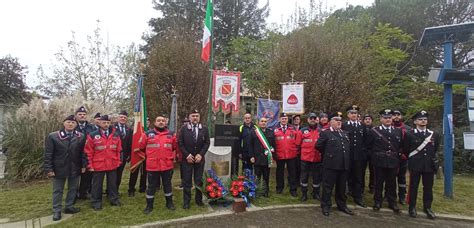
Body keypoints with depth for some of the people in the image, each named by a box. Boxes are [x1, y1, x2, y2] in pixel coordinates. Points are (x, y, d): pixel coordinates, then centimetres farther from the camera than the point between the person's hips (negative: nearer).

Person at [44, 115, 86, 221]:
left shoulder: (81, 137, -3)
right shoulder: (52, 136, -9)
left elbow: (83, 152, 2)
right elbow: (48, 154, -7)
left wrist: (84, 165, -2)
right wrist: (49, 169, -10)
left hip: (75, 168, 2)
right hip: (59, 168, -2)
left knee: (73, 189, 14)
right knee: (57, 190, 11)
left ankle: (69, 207, 31)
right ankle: (57, 211, 24)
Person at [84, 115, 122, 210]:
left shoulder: (116, 134, 3)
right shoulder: (92, 135, -7)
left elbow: (118, 150, 9)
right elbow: (88, 152, -5)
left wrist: (118, 161, 7)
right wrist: (90, 165, -6)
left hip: (112, 165, 3)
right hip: (98, 165, -3)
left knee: (113, 183, 15)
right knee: (97, 184, 10)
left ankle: (114, 199, 29)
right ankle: (96, 202, 25)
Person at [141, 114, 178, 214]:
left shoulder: (171, 134, 4)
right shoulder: (148, 134, -2)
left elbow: (175, 147, 17)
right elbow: (142, 147, 8)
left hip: (167, 165, 2)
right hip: (152, 165, -1)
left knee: (167, 184, 15)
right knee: (151, 186, 9)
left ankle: (169, 202, 30)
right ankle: (149, 205, 24)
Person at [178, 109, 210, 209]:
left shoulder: (204, 129, 4)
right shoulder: (184, 128, 0)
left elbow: (207, 143, 1)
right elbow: (180, 143, -2)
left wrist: (201, 154, -9)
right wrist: (187, 155, -11)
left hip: (199, 158, 1)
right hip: (187, 158, -1)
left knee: (199, 181, 9)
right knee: (187, 181, 4)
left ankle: (199, 199, 22)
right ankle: (186, 201, 15)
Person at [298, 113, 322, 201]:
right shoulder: (303, 130, -1)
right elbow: (298, 144, 4)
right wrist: (302, 152, 6)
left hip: (317, 158, 1)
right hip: (305, 158, -1)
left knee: (317, 177, 12)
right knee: (304, 177, 8)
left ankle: (316, 194, 28)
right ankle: (304, 194, 21)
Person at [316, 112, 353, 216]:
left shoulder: (345, 133, 15)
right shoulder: (325, 133, -5)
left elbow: (348, 147, 22)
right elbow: (318, 146, -7)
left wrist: (347, 160, 15)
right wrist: (328, 154, 4)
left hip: (344, 165, 6)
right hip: (331, 164, -6)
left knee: (342, 187, 17)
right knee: (328, 186, 3)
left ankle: (342, 205, 31)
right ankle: (325, 206, 16)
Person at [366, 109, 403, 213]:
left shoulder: (398, 131, 7)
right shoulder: (374, 131, -4)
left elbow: (401, 145, 15)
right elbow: (368, 146, 2)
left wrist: (396, 154, 7)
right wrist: (375, 155, 3)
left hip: (393, 161, 3)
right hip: (380, 162, -2)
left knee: (392, 183, 11)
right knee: (379, 183, 7)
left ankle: (392, 202, 24)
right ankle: (377, 202, 18)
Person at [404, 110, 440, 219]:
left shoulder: (434, 134, 8)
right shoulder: (410, 134, -4)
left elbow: (436, 149, 19)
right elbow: (406, 150, 3)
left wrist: (434, 160, 18)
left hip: (429, 165, 3)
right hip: (415, 165, -3)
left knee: (428, 187, 10)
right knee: (413, 186, 4)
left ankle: (427, 207, 22)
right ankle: (412, 207, 14)